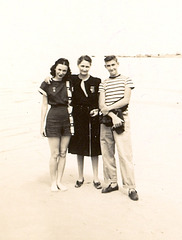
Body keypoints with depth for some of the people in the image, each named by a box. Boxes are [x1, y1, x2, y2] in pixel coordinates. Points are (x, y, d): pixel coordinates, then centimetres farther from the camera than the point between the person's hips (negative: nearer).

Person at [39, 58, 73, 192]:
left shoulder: (69, 83, 6)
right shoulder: (47, 84, 0)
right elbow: (44, 105, 3)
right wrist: (42, 124, 0)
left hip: (67, 119, 3)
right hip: (53, 118, -2)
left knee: (63, 153, 8)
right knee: (55, 153, 0)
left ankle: (59, 181, 20)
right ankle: (53, 182, 15)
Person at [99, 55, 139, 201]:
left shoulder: (126, 80, 8)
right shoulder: (103, 84, 14)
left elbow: (126, 100, -4)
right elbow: (101, 105, 3)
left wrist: (109, 108, -8)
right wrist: (113, 116, -12)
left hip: (122, 120, -4)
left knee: (125, 154, -8)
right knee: (107, 153, 6)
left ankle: (131, 187, -2)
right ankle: (112, 183, 18)